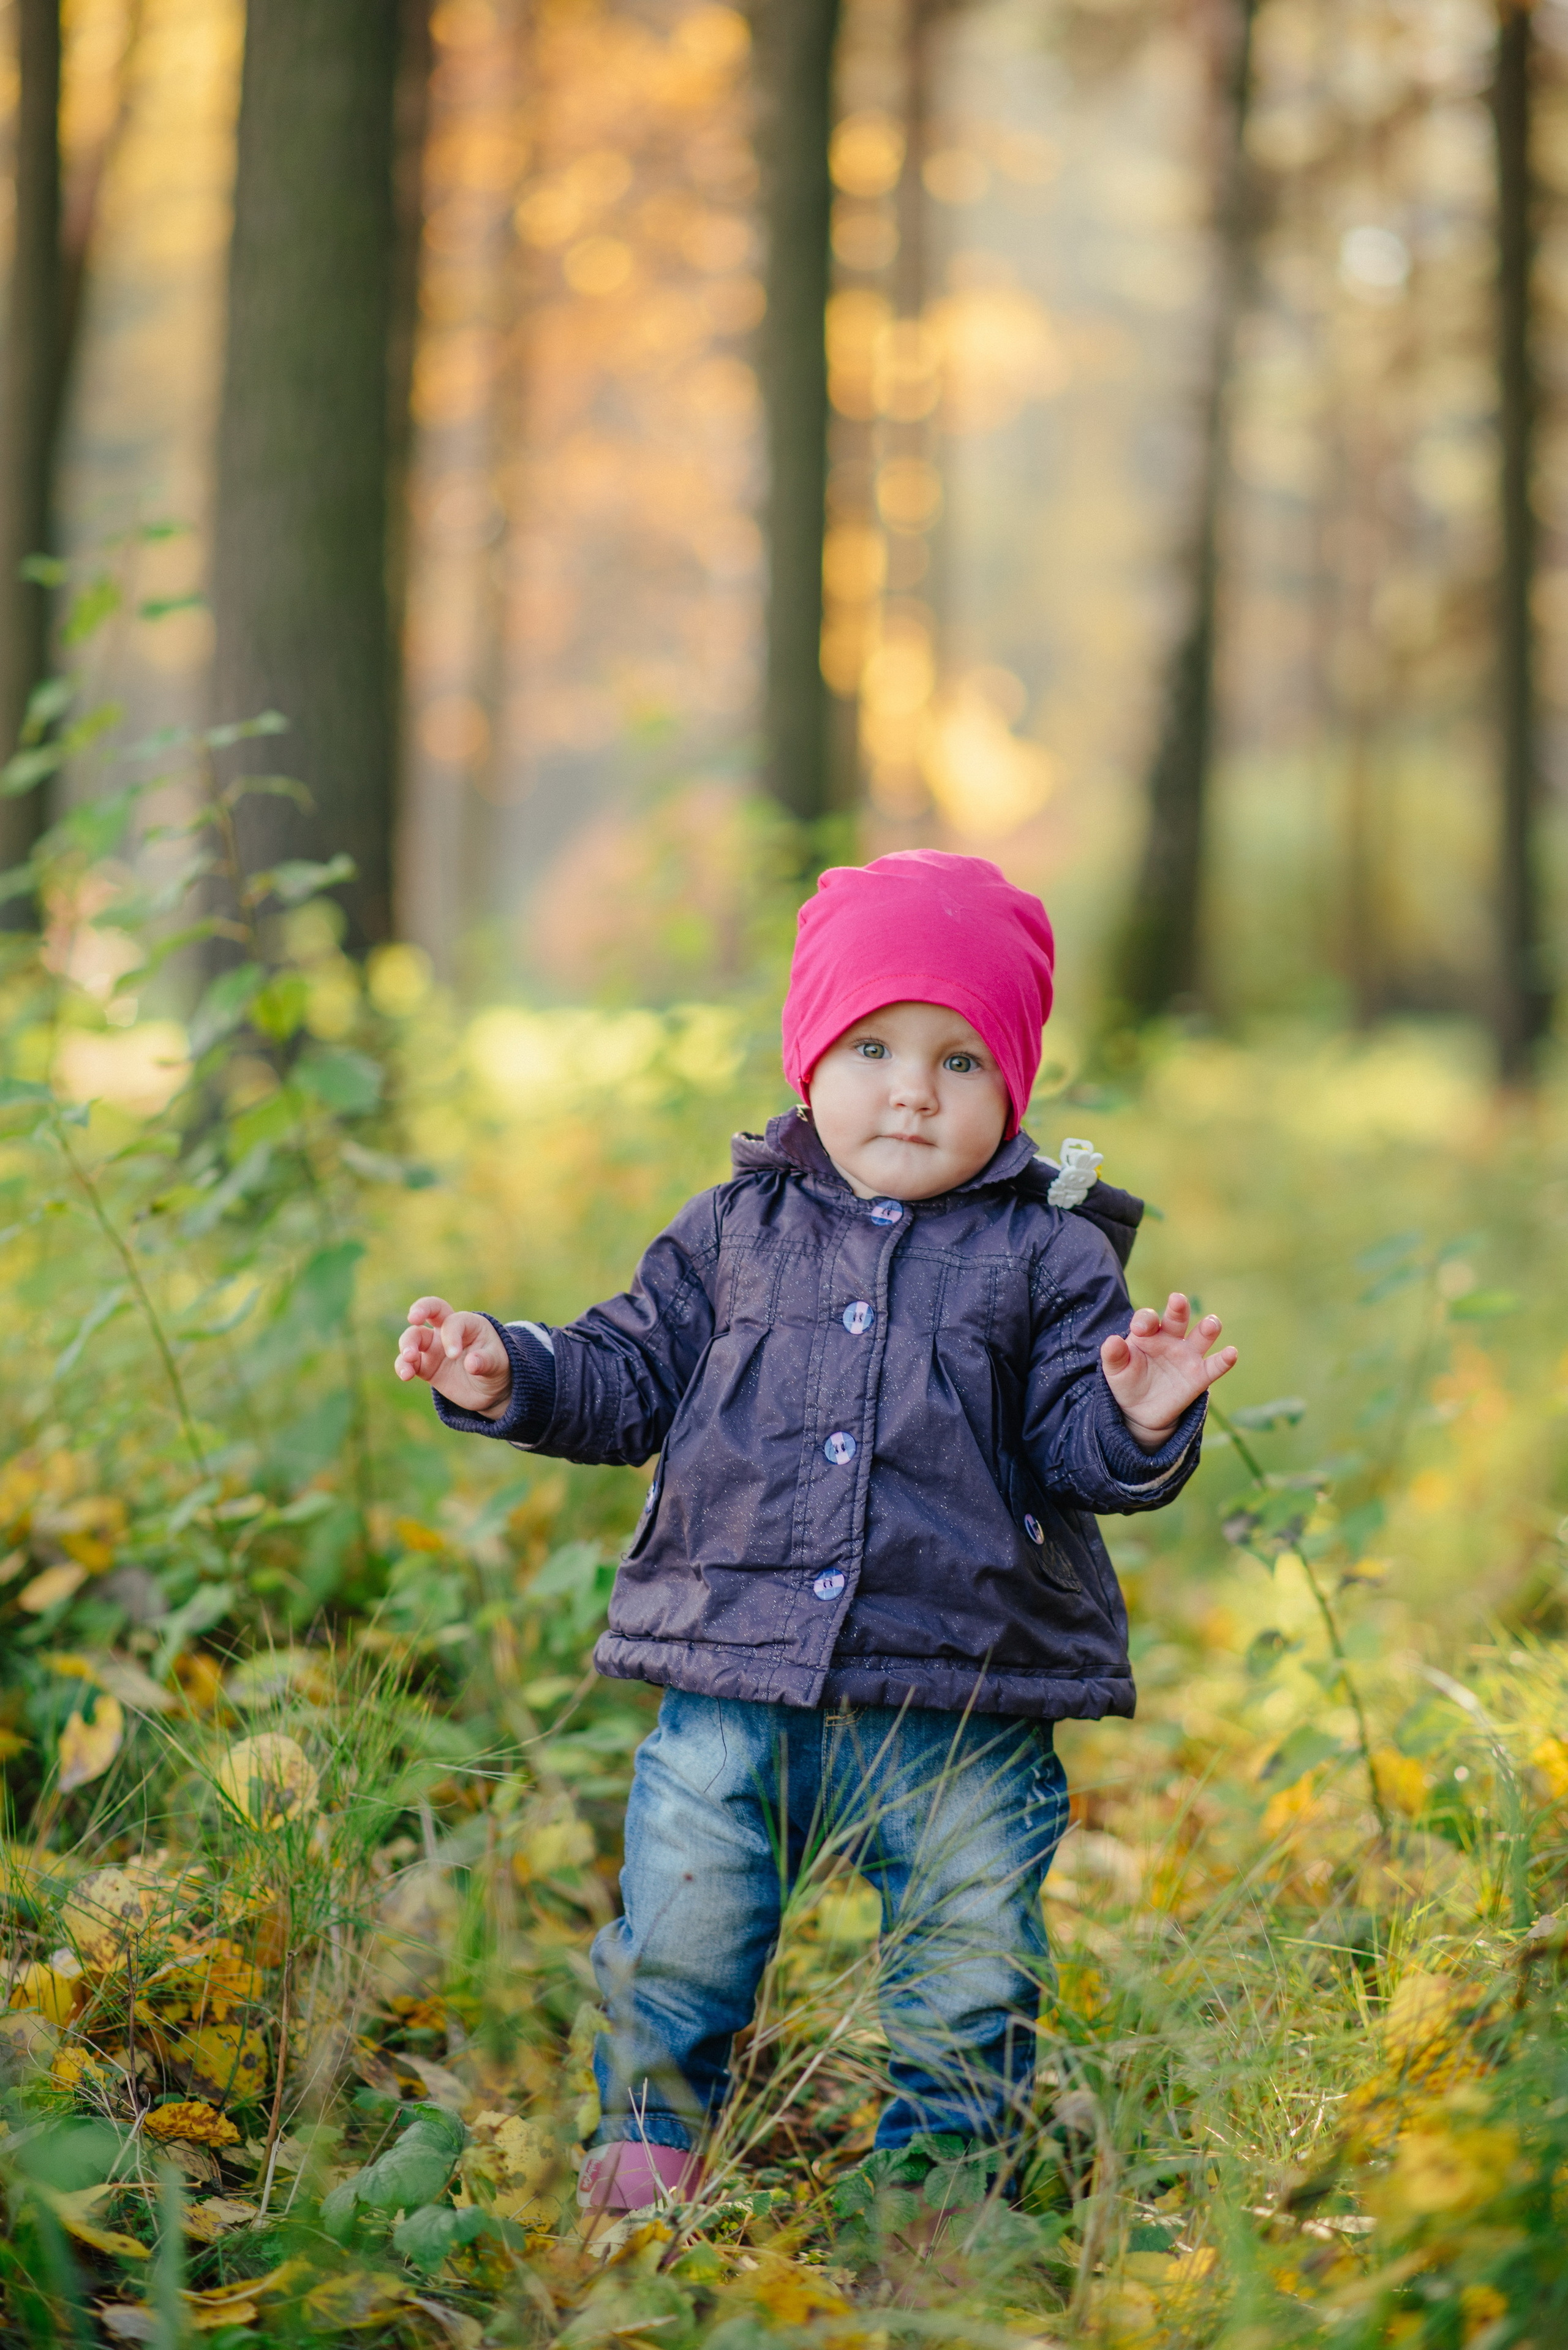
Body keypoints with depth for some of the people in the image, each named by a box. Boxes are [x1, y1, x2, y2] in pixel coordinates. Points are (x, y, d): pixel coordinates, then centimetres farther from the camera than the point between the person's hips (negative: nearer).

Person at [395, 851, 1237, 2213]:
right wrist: (504, 1374, -3)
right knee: (675, 1947, 10)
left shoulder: (1051, 1254, 0)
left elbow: (1079, 1448, -4)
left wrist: (1141, 1419, -25)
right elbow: (631, 1374, 12)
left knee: (968, 1980, 9)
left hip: (963, 1705, -1)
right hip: (734, 1690, 1)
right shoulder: (736, 1231, 7)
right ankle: (648, 2142, 31)